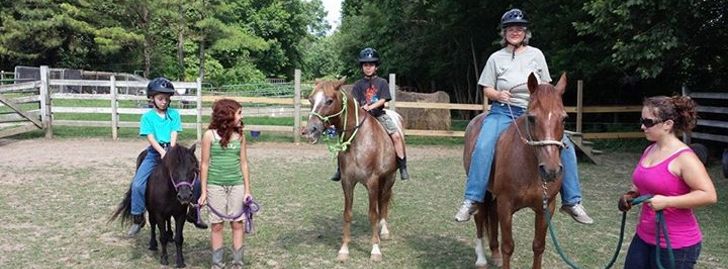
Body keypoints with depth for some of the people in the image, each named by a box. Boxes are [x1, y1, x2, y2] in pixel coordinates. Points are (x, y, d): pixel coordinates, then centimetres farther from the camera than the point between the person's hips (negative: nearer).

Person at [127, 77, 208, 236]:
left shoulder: (174, 114, 7)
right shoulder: (147, 117, 2)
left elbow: (174, 135, -2)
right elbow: (151, 138, -8)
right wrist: (163, 152, -24)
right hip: (155, 153, -1)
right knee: (137, 184, -18)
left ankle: (193, 213, 10)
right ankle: (137, 218, 1)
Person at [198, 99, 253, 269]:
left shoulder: (240, 136, 3)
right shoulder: (210, 135, -6)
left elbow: (243, 163, 6)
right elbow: (204, 164, -3)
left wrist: (247, 190, 3)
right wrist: (203, 192, -4)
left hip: (236, 185, 2)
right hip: (215, 186, -2)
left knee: (237, 223, 4)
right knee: (217, 225, 6)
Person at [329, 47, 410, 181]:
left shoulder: (382, 82, 5)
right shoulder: (359, 84, 7)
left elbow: (383, 100, -6)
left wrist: (370, 107, -20)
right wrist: (360, 108, -21)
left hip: (379, 114, -1)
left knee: (397, 135, -20)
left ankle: (402, 166, -10)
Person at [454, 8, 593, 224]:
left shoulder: (536, 54, 10)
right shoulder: (496, 58, 7)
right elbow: (487, 90, 6)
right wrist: (498, 95, -16)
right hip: (503, 111, -2)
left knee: (566, 146, -15)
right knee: (483, 147, -28)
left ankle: (571, 201, -2)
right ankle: (472, 200, -20)